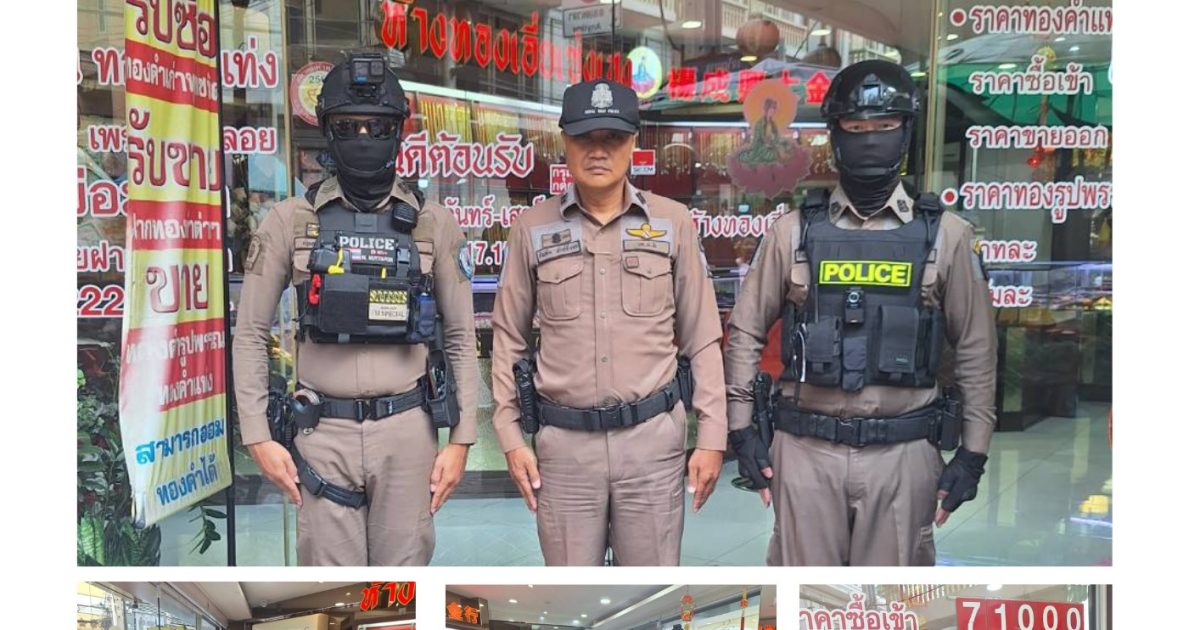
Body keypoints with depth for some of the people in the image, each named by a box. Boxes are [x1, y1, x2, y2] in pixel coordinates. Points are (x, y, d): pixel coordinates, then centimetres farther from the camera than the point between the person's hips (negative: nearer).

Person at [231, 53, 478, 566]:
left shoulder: (433, 224, 3)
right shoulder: (290, 221, 1)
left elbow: (461, 339, 5)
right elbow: (251, 335, 5)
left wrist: (460, 439, 0)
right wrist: (258, 436, -2)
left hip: (407, 430, 0)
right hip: (324, 432, 0)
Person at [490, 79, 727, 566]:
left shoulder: (672, 222, 2)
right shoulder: (533, 227, 3)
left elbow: (702, 338, 4)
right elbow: (509, 336, 8)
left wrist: (711, 436, 0)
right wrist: (510, 435, 3)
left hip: (653, 437, 0)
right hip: (564, 442, 1)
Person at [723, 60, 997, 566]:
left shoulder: (944, 234, 2)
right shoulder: (794, 231, 2)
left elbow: (975, 349, 5)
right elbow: (745, 332, 7)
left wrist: (973, 451, 3)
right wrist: (741, 429, 3)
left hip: (903, 453, 0)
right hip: (806, 450, 0)